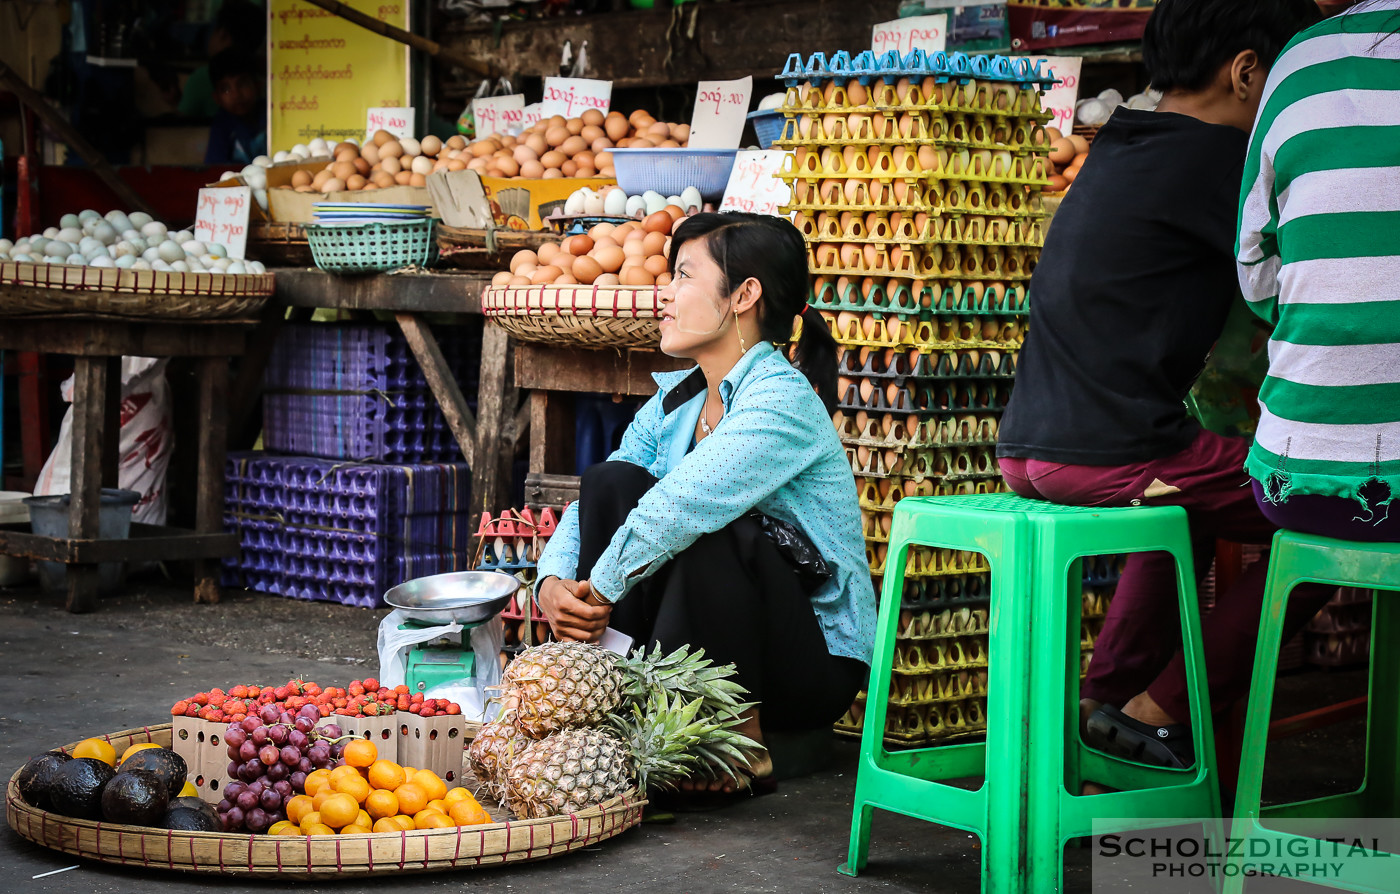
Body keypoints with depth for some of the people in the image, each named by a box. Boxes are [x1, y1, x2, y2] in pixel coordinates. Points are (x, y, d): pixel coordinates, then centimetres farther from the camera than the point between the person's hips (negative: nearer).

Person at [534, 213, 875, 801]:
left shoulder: (782, 401, -20)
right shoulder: (674, 401, 7)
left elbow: (678, 509, -31)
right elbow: (594, 505, 3)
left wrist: (598, 589, -21)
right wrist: (554, 582, -16)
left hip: (815, 662, -7)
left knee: (708, 533, -33)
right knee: (613, 482, -9)